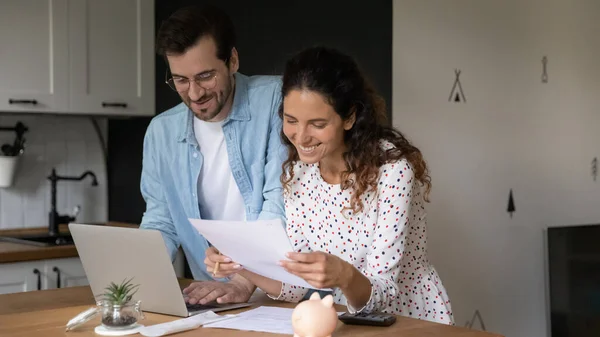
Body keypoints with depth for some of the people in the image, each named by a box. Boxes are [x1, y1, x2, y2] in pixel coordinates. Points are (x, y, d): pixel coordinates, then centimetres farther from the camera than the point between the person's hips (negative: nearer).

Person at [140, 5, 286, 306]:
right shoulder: (161, 133, 6)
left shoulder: (276, 99, -8)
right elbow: (160, 224, 11)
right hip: (214, 300, 4)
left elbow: (284, 204, -15)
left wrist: (243, 283, -25)